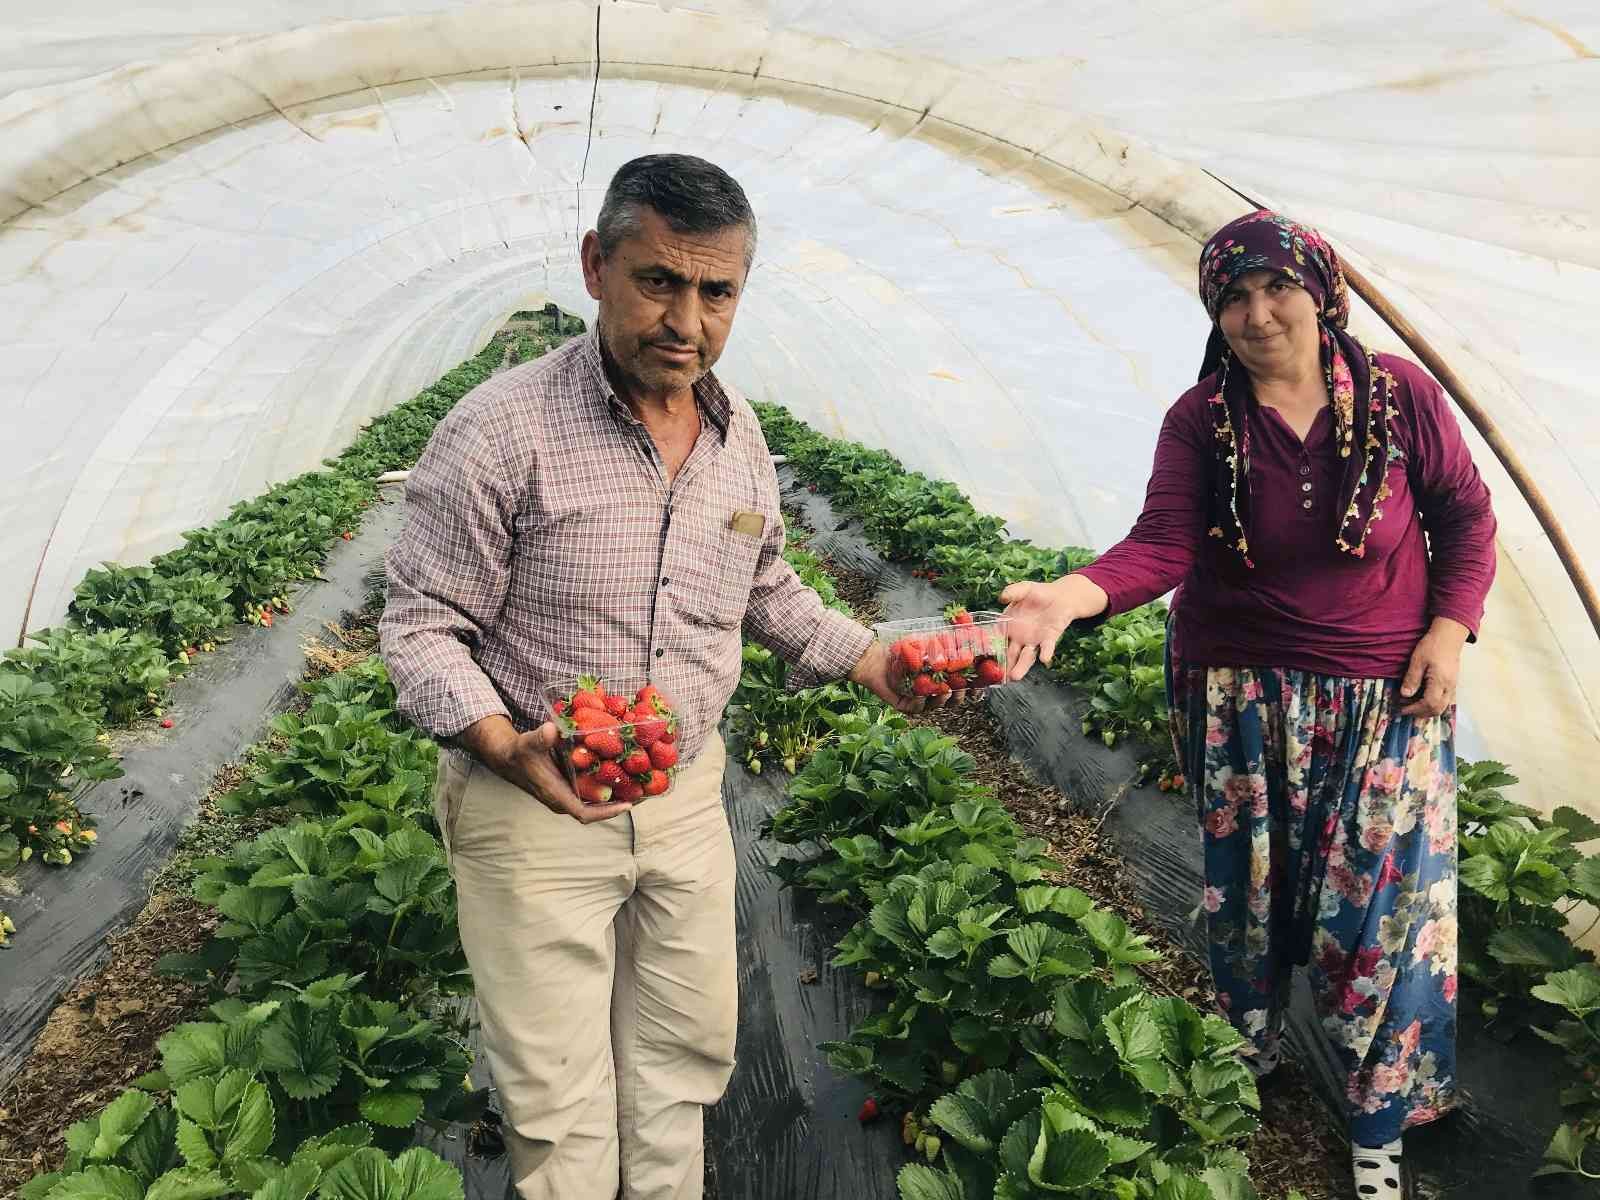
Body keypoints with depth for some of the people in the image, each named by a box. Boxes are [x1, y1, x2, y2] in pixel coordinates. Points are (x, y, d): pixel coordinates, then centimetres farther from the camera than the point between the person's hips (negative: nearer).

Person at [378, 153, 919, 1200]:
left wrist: (875, 662, 4)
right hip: (532, 805, -5)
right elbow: (423, 625, -13)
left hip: (687, 796, 6)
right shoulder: (504, 429, -18)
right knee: (560, 1099, 7)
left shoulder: (740, 432, 2)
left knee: (685, 1054, 20)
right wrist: (507, 747, -30)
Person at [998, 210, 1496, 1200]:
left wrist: (1451, 625, -7)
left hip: (1387, 701, 0)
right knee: (1251, 892, 13)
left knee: (1383, 901, 3)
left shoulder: (1401, 396, -5)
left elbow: (1464, 514, 5)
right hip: (1241, 698, 0)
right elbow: (1164, 544, -20)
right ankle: (1248, 1056, 39)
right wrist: (1075, 593, -38)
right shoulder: (1202, 421, -8)